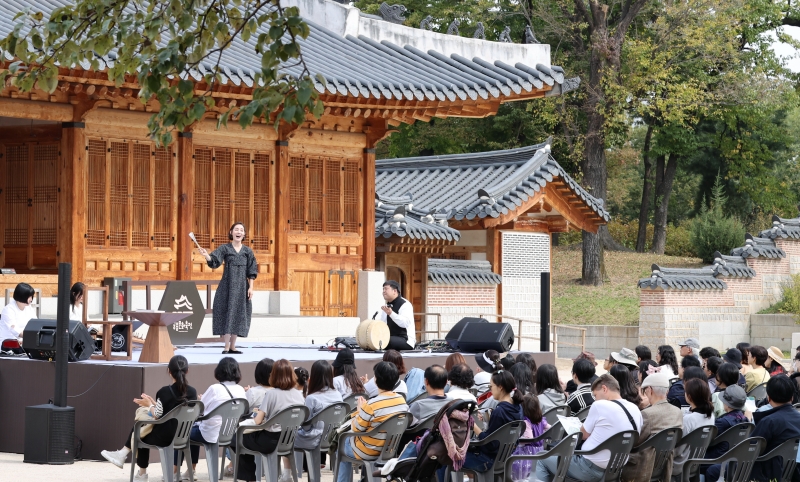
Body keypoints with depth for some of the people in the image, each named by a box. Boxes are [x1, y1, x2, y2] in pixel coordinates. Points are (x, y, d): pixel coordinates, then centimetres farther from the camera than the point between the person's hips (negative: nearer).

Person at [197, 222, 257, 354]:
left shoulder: (247, 251, 8)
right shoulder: (224, 249, 1)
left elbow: (251, 272, 7)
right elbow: (214, 261, -12)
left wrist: (250, 287, -1)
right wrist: (206, 255, -32)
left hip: (242, 287, 3)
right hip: (227, 286, -3)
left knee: (238, 315, 4)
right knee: (227, 313, -6)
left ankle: (232, 346, 10)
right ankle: (226, 346, -4)